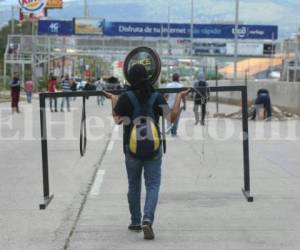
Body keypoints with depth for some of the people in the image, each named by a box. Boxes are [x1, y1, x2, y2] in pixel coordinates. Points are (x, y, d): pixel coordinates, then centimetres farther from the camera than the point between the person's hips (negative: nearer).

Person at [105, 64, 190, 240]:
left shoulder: (126, 98, -8)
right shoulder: (157, 97, -4)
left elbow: (117, 119, 0)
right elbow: (172, 118, -4)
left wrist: (114, 100, 12)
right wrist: (179, 98, 8)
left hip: (132, 148, 0)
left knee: (134, 186, 16)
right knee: (153, 186, 1)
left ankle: (136, 222, 25)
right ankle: (147, 221, -18)